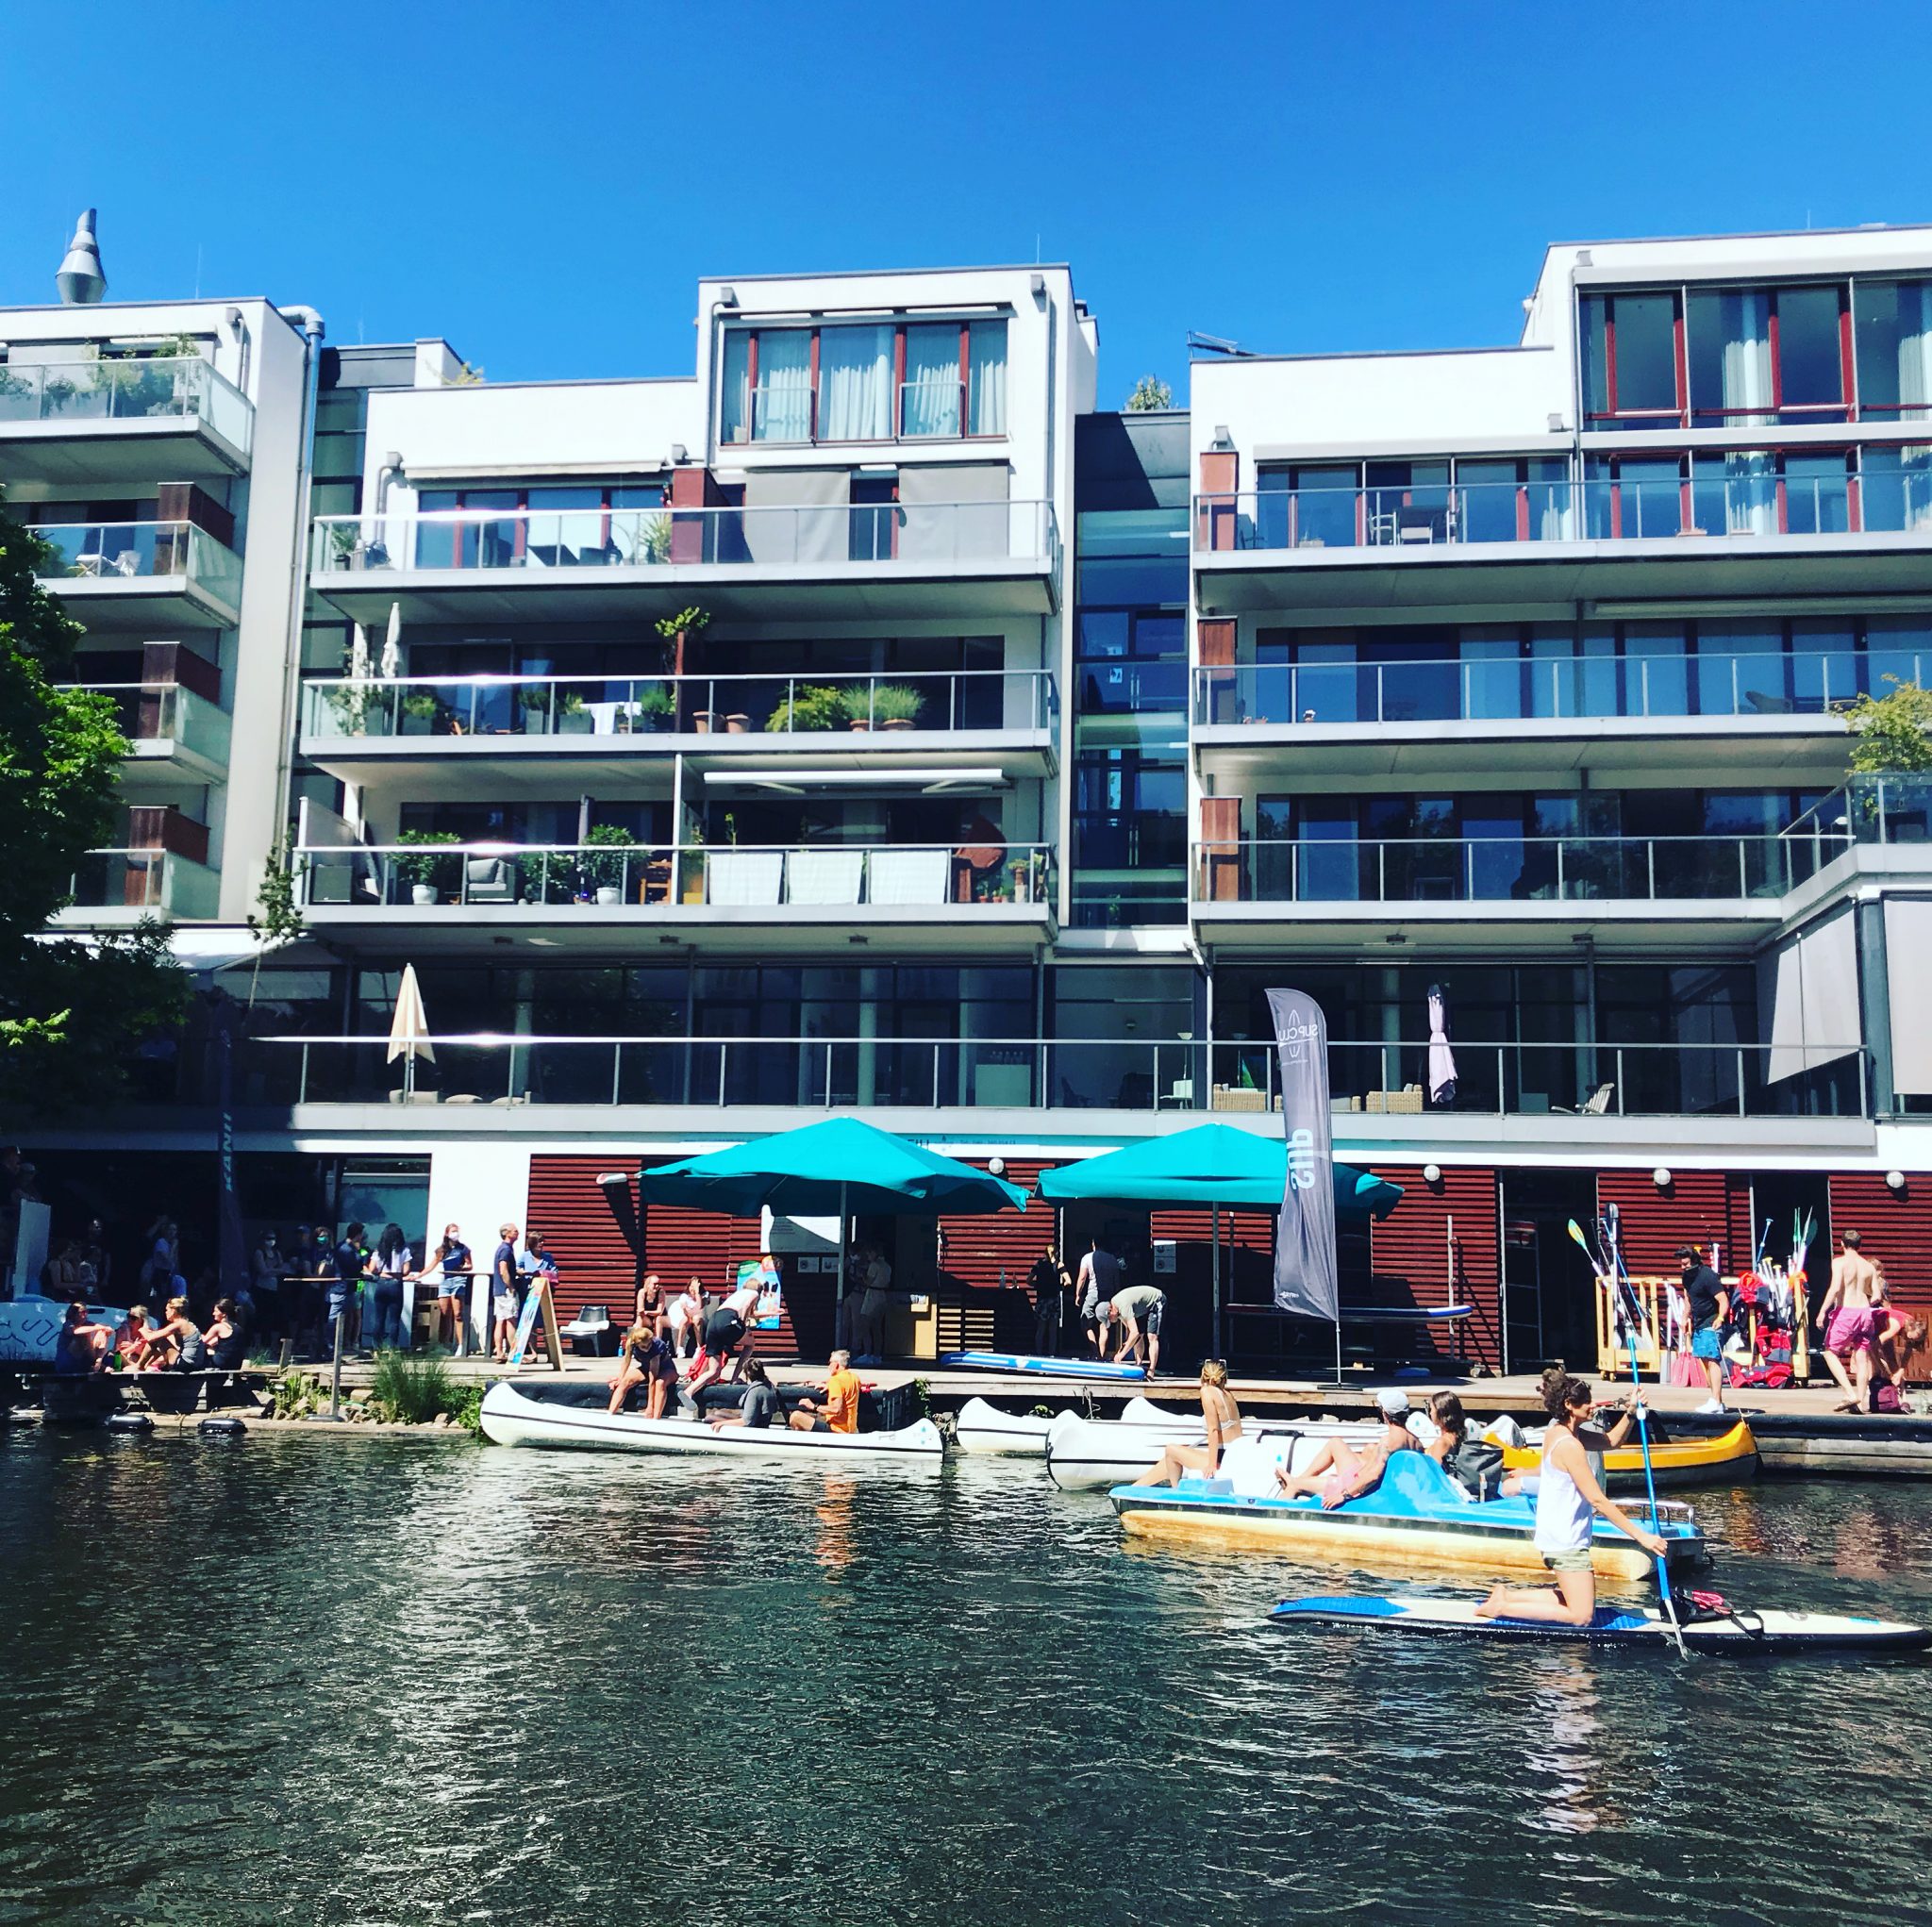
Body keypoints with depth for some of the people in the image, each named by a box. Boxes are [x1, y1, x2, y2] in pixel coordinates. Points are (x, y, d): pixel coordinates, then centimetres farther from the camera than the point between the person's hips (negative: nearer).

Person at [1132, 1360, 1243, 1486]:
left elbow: (1213, 1429, -17)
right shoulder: (1229, 1395, 11)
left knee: (1171, 1451, 6)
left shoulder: (1207, 1391, -10)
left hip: (1222, 1461, -8)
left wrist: (1212, 1465, -17)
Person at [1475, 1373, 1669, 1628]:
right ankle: (1503, 1607, -3)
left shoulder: (1555, 1431, 7)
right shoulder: (1570, 1445, -21)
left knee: (1579, 1601, 19)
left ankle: (1508, 1595, 16)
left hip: (1555, 1536, 10)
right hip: (1567, 1541, -10)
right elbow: (1598, 1500, -22)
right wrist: (1640, 1535, -20)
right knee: (1581, 1616, -4)